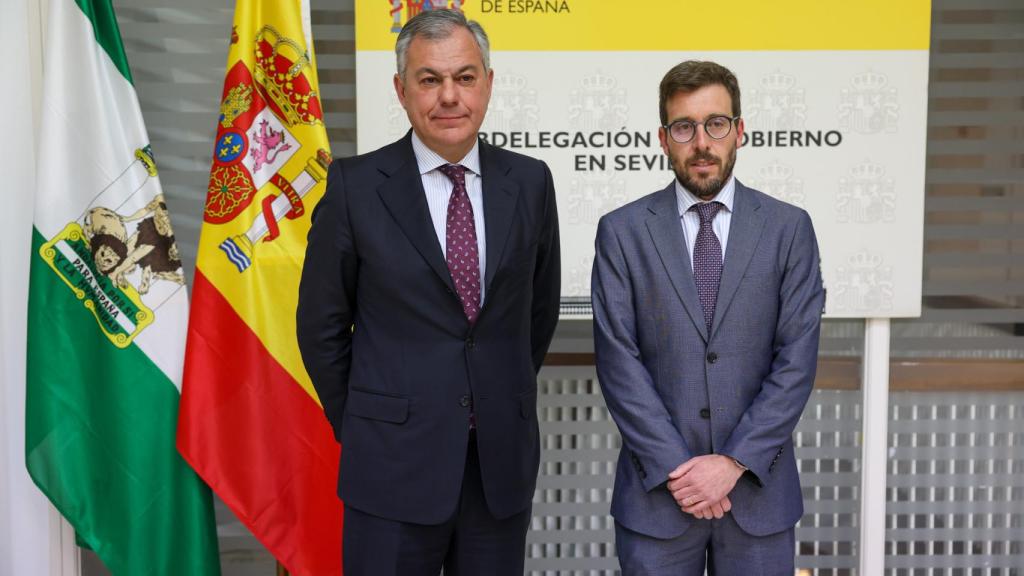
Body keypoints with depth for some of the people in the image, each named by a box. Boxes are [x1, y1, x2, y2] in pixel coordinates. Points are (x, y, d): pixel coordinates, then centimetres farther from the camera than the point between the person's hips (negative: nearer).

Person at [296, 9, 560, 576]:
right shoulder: (356, 185, -7)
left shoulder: (530, 182, 1)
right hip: (394, 466, -2)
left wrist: (505, 403, 12)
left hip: (503, 460, 3)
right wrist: (362, 428, 4)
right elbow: (322, 325, 0)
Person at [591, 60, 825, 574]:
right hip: (655, 491, 0)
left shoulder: (788, 228, 1)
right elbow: (618, 360, -6)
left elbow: (797, 359, -4)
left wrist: (734, 462, -11)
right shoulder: (622, 231, -1)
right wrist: (674, 467, -12)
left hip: (758, 487, 1)